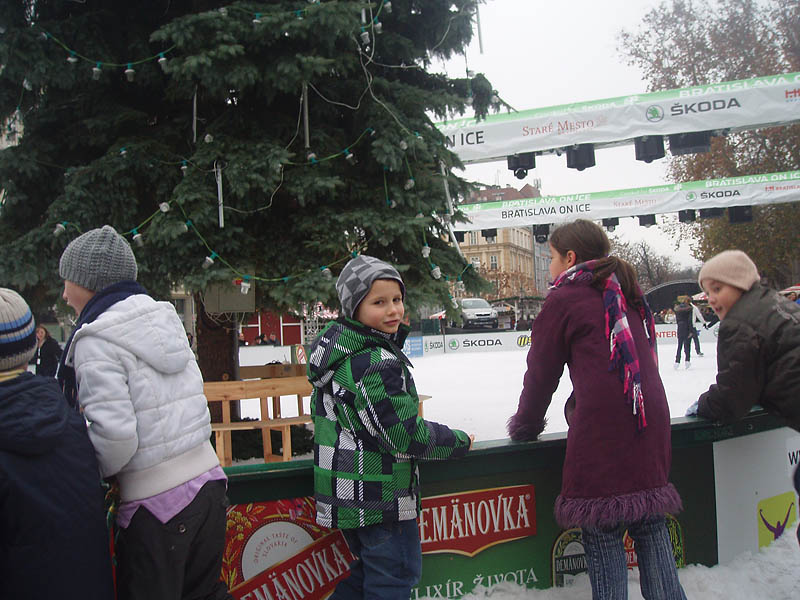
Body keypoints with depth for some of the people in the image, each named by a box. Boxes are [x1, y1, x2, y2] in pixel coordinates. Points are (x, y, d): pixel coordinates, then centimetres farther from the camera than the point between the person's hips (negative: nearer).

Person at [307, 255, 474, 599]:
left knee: (366, 567, 25)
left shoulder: (333, 346, 5)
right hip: (380, 498, -9)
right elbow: (408, 436, -21)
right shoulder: (379, 364, -25)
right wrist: (459, 442, -6)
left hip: (345, 492, 9)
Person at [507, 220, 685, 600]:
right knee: (650, 525, 14)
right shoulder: (628, 294, 21)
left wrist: (525, 427, 18)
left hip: (602, 428, -7)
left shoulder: (565, 298, 1)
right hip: (651, 421, 7)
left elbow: (541, 372, 4)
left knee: (602, 533, 0)